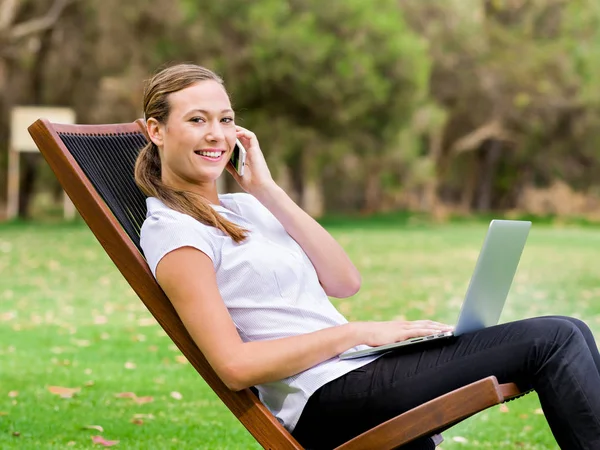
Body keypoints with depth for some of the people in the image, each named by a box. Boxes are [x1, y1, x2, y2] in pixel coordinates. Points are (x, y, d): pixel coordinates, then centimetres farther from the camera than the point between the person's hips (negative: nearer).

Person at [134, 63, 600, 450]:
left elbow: (345, 282, 8)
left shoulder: (241, 207, 18)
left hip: (359, 365, 8)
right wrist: (356, 333, -14)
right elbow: (235, 365, -17)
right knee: (553, 341, -13)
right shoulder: (172, 231, -7)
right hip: (326, 403, -8)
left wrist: (268, 191, 4)